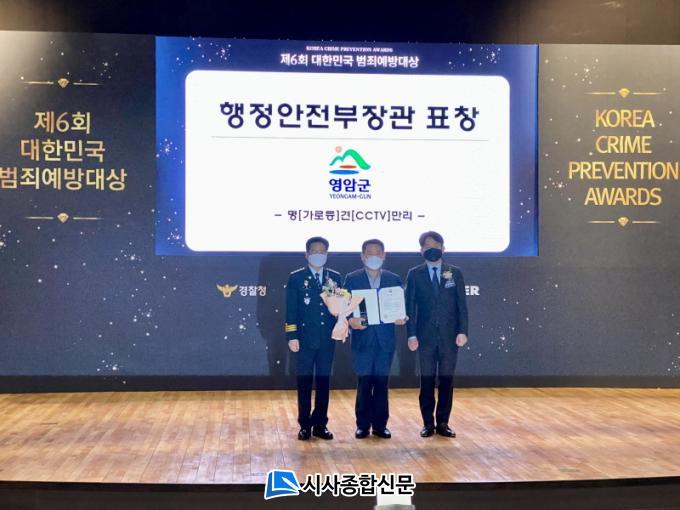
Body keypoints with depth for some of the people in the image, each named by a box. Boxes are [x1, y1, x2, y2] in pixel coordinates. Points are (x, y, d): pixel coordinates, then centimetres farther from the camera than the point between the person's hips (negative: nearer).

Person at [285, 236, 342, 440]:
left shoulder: (335, 277, 9)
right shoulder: (296, 278, 1)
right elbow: (291, 309, -2)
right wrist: (292, 336, -9)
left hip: (327, 338, 2)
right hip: (305, 338, -2)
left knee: (323, 381, 7)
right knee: (304, 382, 4)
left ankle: (320, 424, 15)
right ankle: (305, 425, 11)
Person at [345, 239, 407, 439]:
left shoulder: (394, 279, 9)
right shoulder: (352, 279, 4)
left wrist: (401, 318, -13)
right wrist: (350, 320, -20)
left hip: (385, 339, 2)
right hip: (363, 338, -1)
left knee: (381, 382, 5)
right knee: (364, 383, 2)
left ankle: (380, 424, 13)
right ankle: (363, 424, 11)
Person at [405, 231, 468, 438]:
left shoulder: (455, 273, 6)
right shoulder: (414, 274, 4)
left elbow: (462, 304, 4)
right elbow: (410, 306, 1)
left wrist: (463, 331, -5)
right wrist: (411, 334, -6)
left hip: (449, 335, 1)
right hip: (426, 335, -1)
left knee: (446, 379, 4)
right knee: (427, 379, 4)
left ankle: (443, 423, 11)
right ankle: (428, 423, 12)